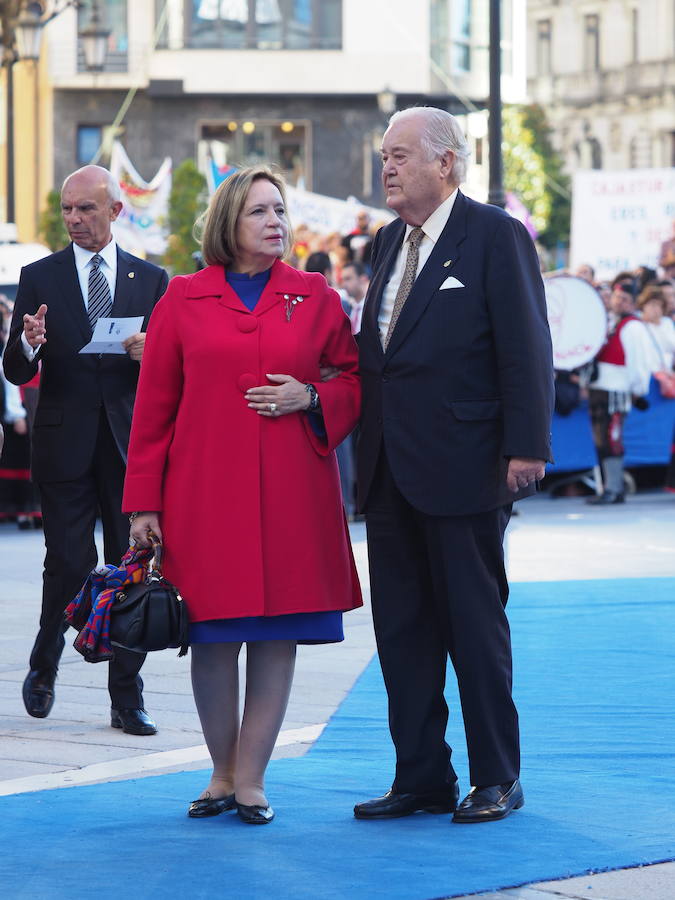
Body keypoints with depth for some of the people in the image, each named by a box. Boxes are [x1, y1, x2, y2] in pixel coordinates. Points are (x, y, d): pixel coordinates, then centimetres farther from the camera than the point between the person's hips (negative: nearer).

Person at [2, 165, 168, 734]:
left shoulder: (151, 281, 9)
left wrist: (153, 354, -12)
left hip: (131, 446, 1)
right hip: (65, 446, -1)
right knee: (70, 564, -5)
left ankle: (127, 698, 7)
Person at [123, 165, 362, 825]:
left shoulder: (315, 297, 8)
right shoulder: (183, 300, 5)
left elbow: (355, 380, 13)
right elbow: (153, 405, 5)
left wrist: (311, 397, -8)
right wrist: (144, 501, 1)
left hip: (291, 493, 1)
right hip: (205, 492, -1)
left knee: (278, 634, 1)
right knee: (213, 634, 2)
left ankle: (251, 777, 9)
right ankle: (222, 772, 17)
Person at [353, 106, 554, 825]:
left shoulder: (496, 236, -7)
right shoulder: (389, 242, 15)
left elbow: (526, 348, -11)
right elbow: (376, 349, 16)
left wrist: (526, 447, -16)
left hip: (462, 466, -7)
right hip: (391, 470, 7)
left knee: (475, 624, 0)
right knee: (401, 628, 9)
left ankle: (496, 778, 10)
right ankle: (421, 777, 16)